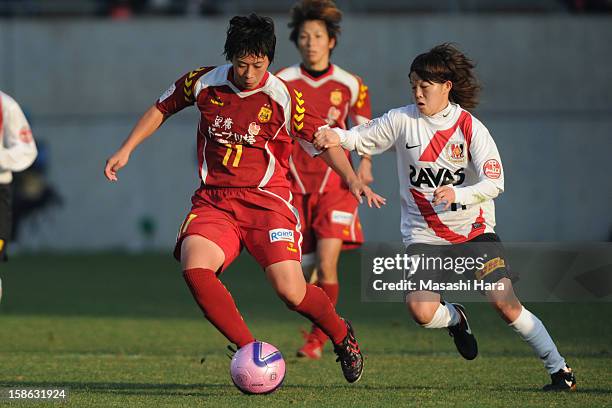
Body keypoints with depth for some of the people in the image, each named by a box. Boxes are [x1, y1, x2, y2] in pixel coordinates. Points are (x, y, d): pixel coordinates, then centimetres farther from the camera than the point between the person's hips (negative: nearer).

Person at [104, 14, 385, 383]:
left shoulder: (283, 97, -8)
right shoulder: (203, 83, 0)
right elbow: (163, 108, 18)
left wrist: (352, 178, -18)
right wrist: (126, 150, 14)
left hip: (266, 200, -2)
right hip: (213, 201, 2)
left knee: (291, 291, -18)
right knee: (194, 266, -29)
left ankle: (342, 336, 16)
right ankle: (251, 351, -18)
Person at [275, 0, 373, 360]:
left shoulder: (351, 86, 0)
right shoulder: (282, 82, 0)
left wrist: (365, 163, -3)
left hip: (336, 185, -1)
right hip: (295, 186, 1)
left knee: (327, 264, -15)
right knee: (304, 269, 2)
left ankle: (319, 338, 0)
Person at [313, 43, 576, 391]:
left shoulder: (470, 127, -8)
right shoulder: (402, 120, -1)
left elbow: (494, 182, -13)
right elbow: (365, 138, 11)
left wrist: (457, 194, -31)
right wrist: (337, 136, -11)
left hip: (473, 229, -2)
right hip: (424, 236, 2)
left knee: (505, 302, -15)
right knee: (420, 310, -21)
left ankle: (559, 369, 0)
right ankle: (455, 319, 17)